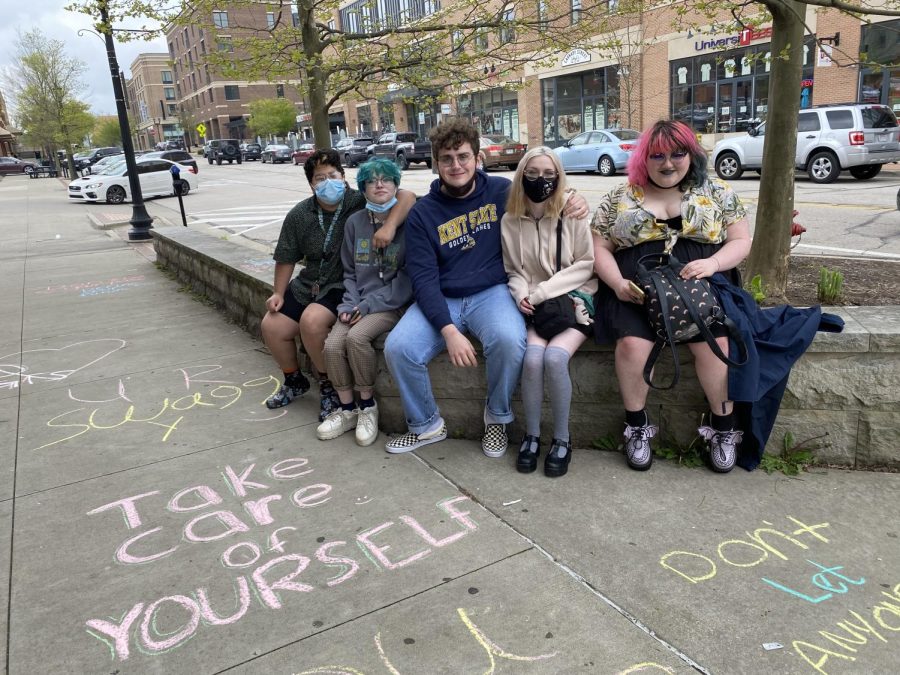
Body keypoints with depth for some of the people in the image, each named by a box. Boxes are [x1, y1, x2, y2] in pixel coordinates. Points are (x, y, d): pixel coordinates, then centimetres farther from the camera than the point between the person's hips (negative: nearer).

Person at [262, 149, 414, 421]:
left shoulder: (360, 202, -12)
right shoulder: (299, 215, 3)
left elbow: (407, 196, -23)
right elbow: (286, 257, 11)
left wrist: (389, 226, -39)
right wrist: (278, 293, 4)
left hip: (345, 286, -6)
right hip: (308, 284, 6)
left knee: (312, 320, -30)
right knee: (271, 326, -2)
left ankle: (329, 386, -6)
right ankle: (294, 381, 26)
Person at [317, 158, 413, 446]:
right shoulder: (355, 222, 8)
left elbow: (409, 275, -10)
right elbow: (350, 271, 14)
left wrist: (371, 303, -14)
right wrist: (351, 303, -4)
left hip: (394, 303, -4)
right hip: (361, 302, 5)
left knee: (356, 336, -29)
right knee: (332, 345, -19)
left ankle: (368, 406, -8)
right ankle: (347, 409, 2)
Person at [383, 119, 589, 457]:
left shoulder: (501, 191, 3)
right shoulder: (422, 213, 1)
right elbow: (423, 278, -6)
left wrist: (574, 203, -7)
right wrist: (448, 331, -21)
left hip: (492, 293, -1)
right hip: (441, 301, 1)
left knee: (510, 341, -33)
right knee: (398, 349, -22)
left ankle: (497, 416, -2)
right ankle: (426, 425, 5)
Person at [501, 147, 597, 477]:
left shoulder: (572, 215, -3)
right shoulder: (509, 221, 5)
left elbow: (586, 265, -4)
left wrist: (544, 291, -12)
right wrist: (522, 294, -10)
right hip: (533, 307, 2)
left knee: (554, 357, -29)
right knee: (532, 358, -28)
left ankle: (562, 439, -9)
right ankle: (531, 435, -6)